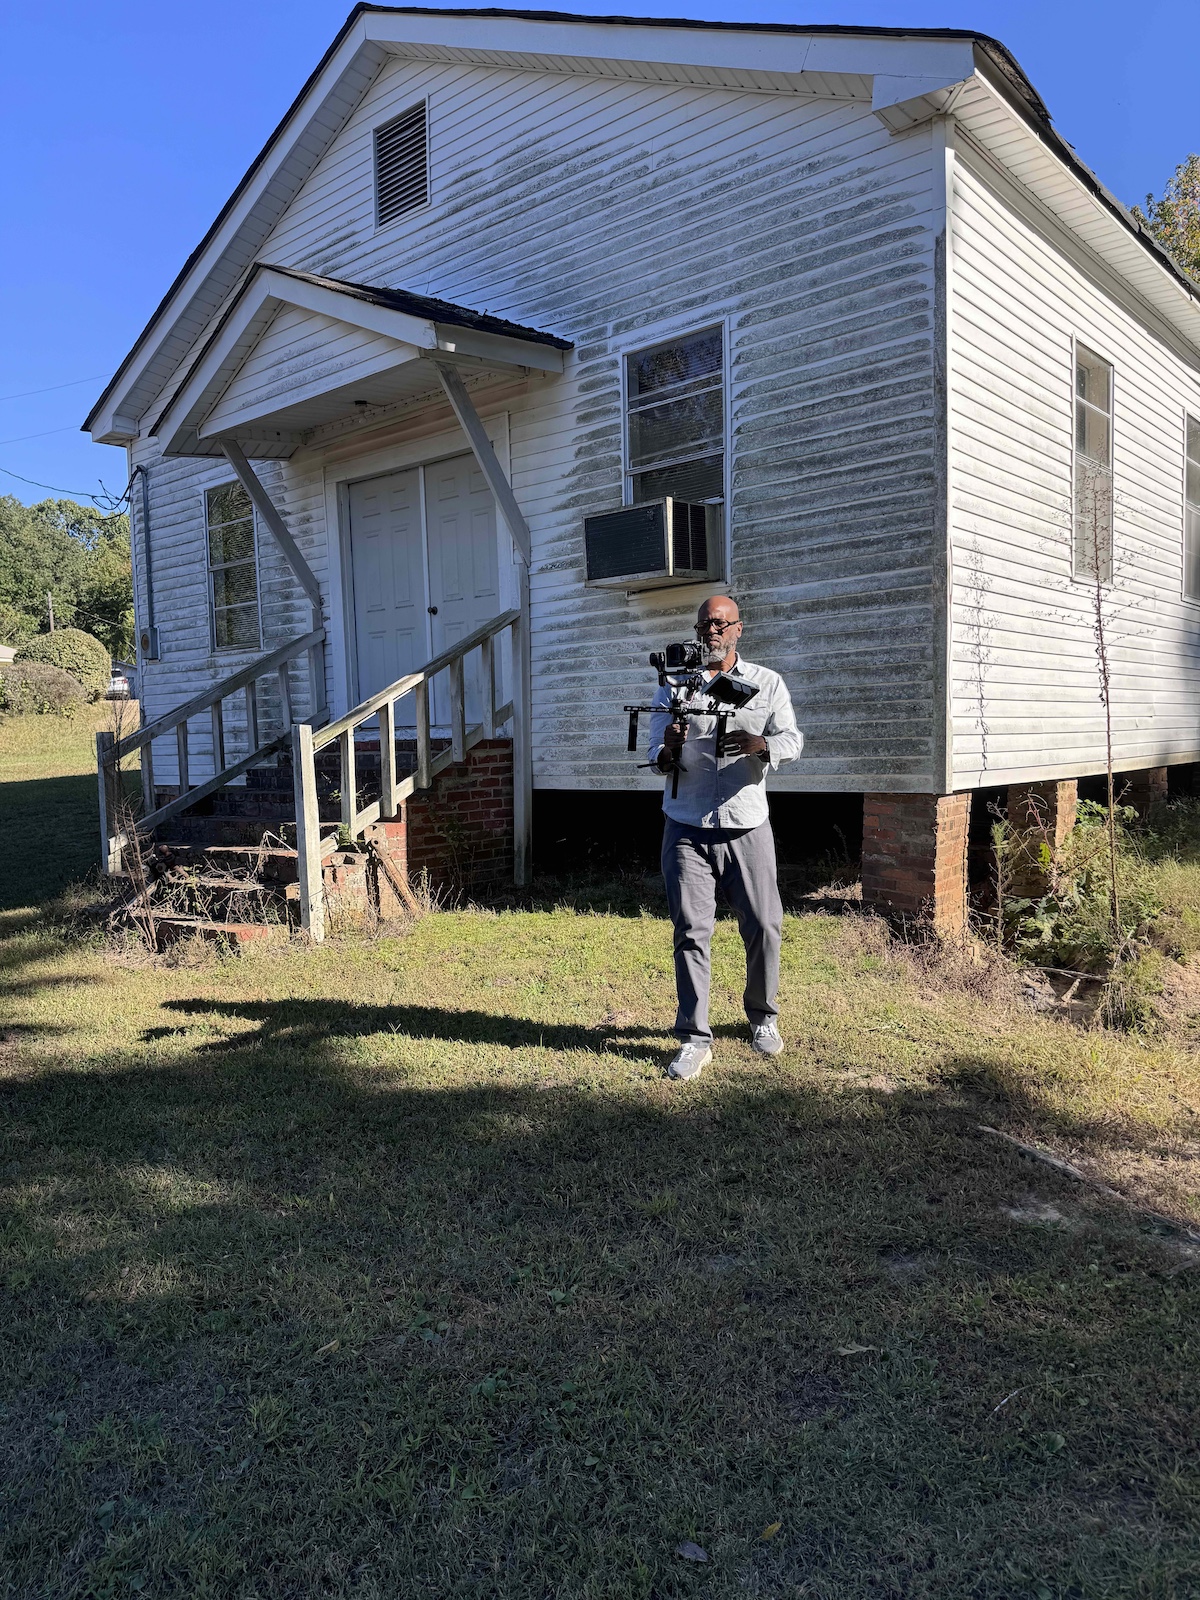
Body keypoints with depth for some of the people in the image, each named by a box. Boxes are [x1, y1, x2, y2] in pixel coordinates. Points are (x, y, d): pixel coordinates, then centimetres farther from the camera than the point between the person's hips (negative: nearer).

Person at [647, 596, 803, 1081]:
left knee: (764, 927, 2)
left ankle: (763, 1018, 26)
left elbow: (792, 741, -1)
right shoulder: (673, 687, 8)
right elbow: (657, 758, 5)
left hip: (747, 826, 1)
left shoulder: (767, 684, 9)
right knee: (690, 931, -3)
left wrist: (760, 744, -24)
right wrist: (670, 752, -20)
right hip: (687, 828, 0)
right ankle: (694, 1039, 5)